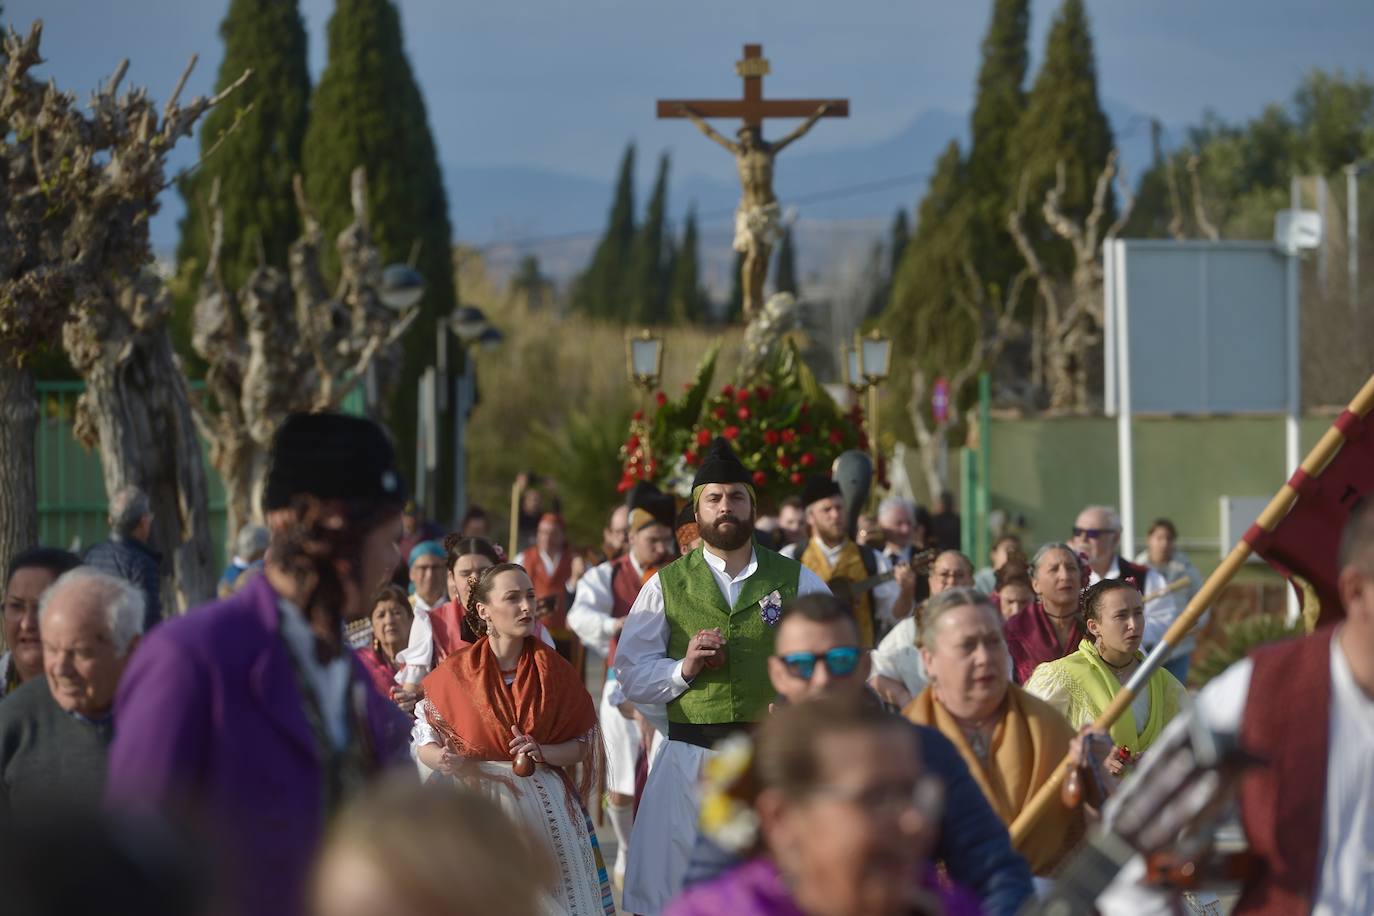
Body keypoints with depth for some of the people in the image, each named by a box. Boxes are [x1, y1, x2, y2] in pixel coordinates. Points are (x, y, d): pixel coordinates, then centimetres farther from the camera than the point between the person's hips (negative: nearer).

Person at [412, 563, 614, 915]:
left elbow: (583, 746, 5)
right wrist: (444, 760, -18)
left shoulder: (555, 671, 3)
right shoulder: (456, 673, -1)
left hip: (545, 806, 1)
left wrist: (541, 753, -14)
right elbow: (422, 743, 3)